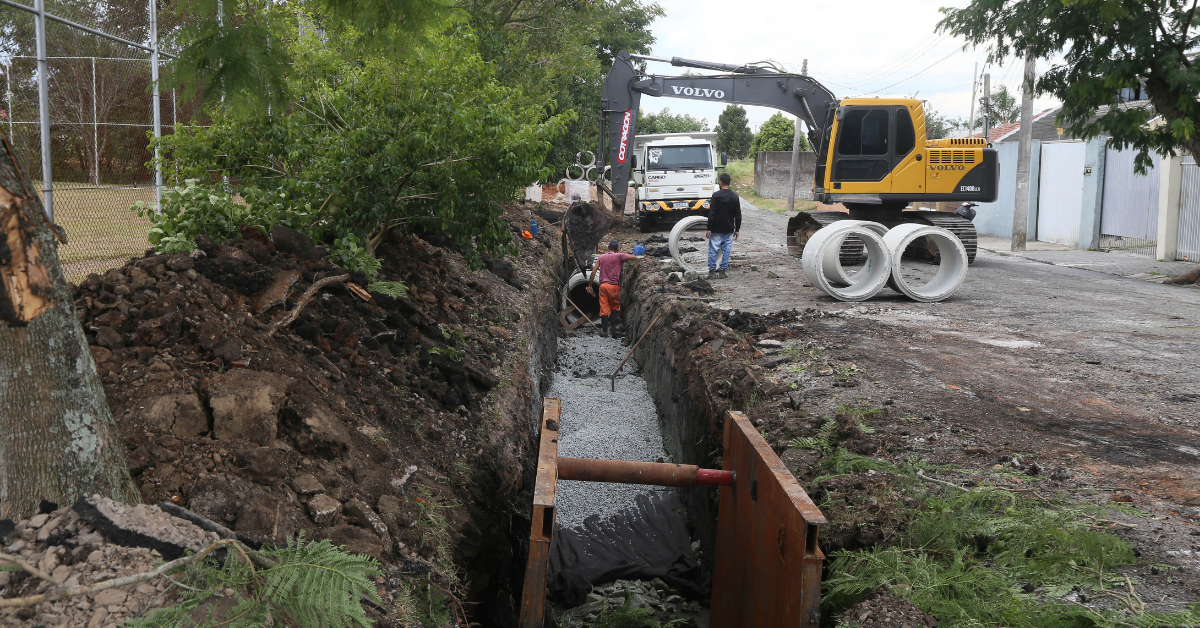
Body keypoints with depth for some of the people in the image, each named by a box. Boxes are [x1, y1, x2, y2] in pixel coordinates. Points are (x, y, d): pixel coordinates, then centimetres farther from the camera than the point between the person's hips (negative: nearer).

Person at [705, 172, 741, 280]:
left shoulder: (716, 196, -11)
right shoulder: (735, 196, 2)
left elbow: (711, 214, -11)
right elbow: (738, 215, 6)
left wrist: (709, 228, -7)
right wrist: (737, 229, 13)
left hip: (716, 230, -3)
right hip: (729, 230, 4)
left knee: (713, 250, 3)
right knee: (726, 250, 8)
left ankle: (712, 271, 4)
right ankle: (723, 271, 10)